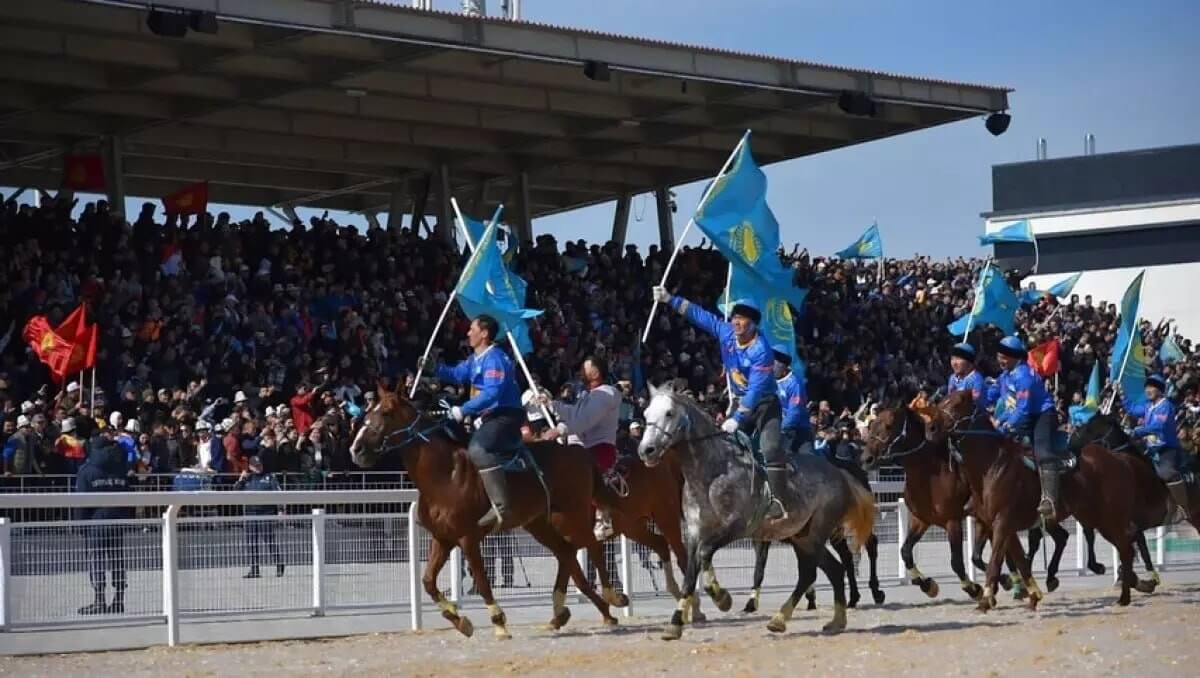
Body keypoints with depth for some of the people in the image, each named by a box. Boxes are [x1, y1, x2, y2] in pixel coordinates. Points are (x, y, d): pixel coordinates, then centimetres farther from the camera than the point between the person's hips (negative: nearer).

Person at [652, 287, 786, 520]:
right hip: (741, 402, 8)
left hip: (765, 403, -8)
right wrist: (671, 300, 0)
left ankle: (777, 501, -30)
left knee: (770, 447, -25)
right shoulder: (727, 334, -6)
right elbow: (700, 315, 3)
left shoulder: (761, 350, -25)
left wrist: (737, 419, -31)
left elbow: (756, 390, -29)